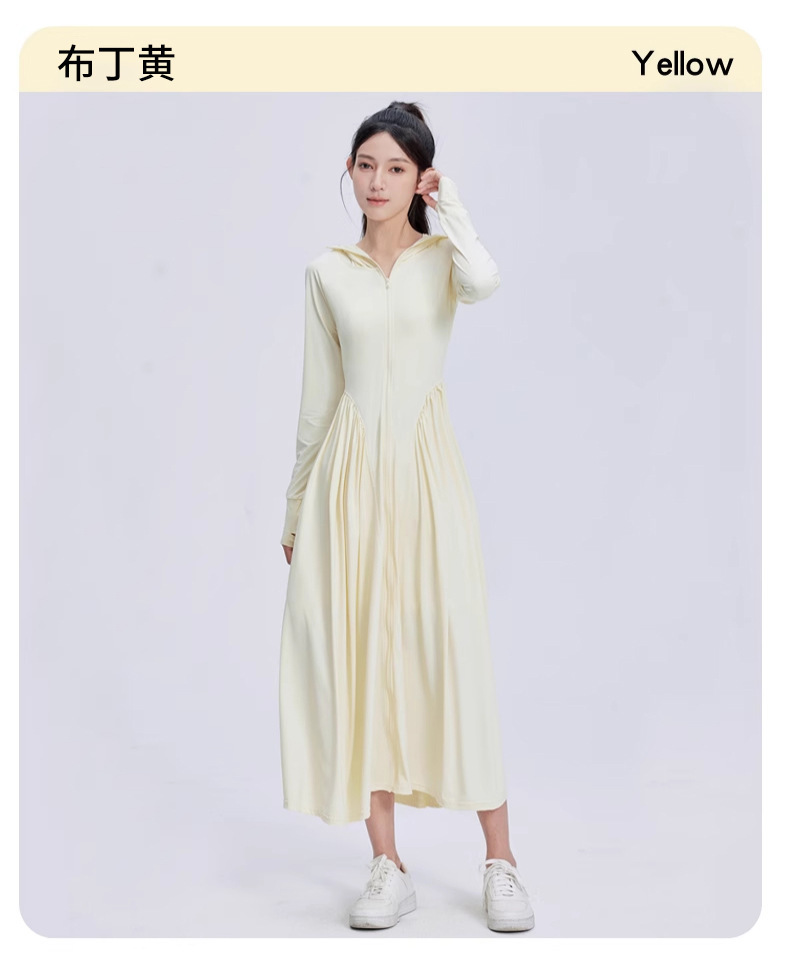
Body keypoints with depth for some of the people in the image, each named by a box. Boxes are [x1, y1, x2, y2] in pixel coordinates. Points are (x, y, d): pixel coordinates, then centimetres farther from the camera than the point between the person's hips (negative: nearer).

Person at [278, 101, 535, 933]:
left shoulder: (442, 257, 4)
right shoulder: (327, 272, 9)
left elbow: (483, 282, -23)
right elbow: (317, 397, 13)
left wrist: (449, 204, -4)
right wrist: (296, 508, 13)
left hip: (427, 465, -2)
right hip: (350, 469, 2)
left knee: (454, 654, -4)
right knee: (358, 658, 2)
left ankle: (499, 865, 9)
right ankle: (388, 867, 13)